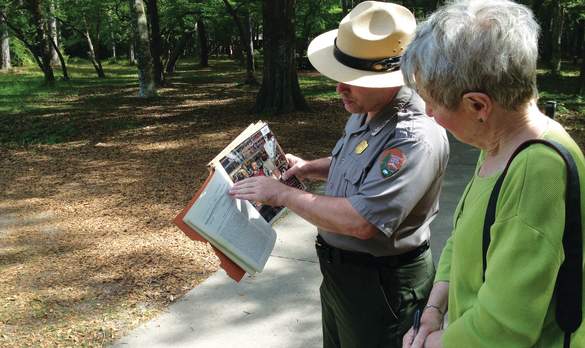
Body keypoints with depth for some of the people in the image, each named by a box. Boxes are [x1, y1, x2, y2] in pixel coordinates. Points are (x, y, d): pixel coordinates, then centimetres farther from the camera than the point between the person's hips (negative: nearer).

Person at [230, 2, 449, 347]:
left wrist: (284, 194, -25)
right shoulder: (366, 111, -1)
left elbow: (361, 221, -35)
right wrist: (309, 168, 4)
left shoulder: (416, 137, -31)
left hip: (381, 285, -9)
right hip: (339, 270, 9)